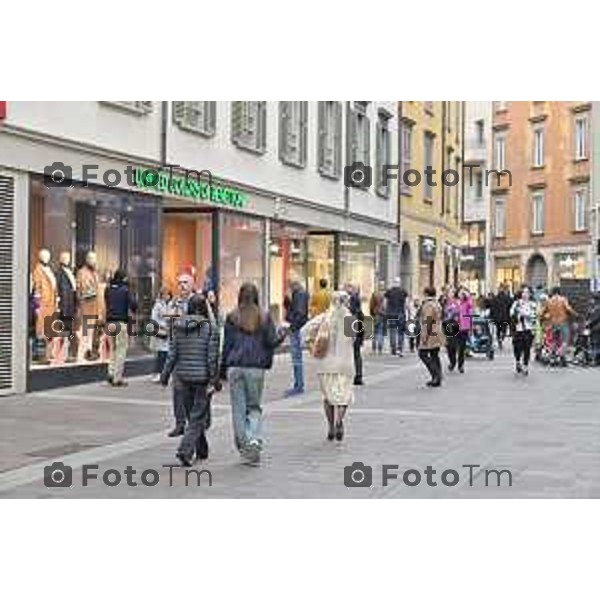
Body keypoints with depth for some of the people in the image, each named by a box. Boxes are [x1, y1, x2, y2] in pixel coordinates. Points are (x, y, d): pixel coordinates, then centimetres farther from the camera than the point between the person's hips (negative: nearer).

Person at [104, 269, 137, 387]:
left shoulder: (108, 289, 8)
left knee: (113, 348, 18)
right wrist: (132, 310, 8)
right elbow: (133, 304, -12)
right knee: (121, 350, 2)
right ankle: (118, 378, 1)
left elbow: (106, 304, 13)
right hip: (121, 322, -5)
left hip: (110, 322, 5)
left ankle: (111, 372, 3)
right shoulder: (125, 290, -6)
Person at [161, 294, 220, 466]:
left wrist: (165, 374, 8)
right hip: (202, 376, -4)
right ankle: (185, 450, -13)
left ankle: (201, 450, 28)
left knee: (193, 415, 17)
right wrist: (214, 378, -6)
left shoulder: (178, 325, 2)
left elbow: (172, 353, 2)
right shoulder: (210, 326, -8)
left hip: (182, 375, 4)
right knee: (198, 418, 1)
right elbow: (212, 356, -11)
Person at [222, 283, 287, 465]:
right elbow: (272, 342, -1)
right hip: (256, 367, 0)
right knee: (254, 406, 11)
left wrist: (223, 370, 6)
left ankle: (243, 445, 10)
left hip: (235, 367, 0)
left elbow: (227, 345, 0)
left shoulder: (232, 318, 0)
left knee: (238, 407, 8)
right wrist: (282, 335, 20)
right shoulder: (264, 317, 0)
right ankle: (254, 438, -11)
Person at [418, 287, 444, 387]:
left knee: (423, 354, -4)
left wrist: (426, 335, -21)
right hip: (438, 333, 9)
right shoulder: (437, 304, 14)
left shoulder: (428, 305, -14)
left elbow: (429, 321, -20)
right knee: (434, 356, 10)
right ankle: (437, 379, 8)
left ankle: (436, 374, -12)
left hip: (430, 334, -9)